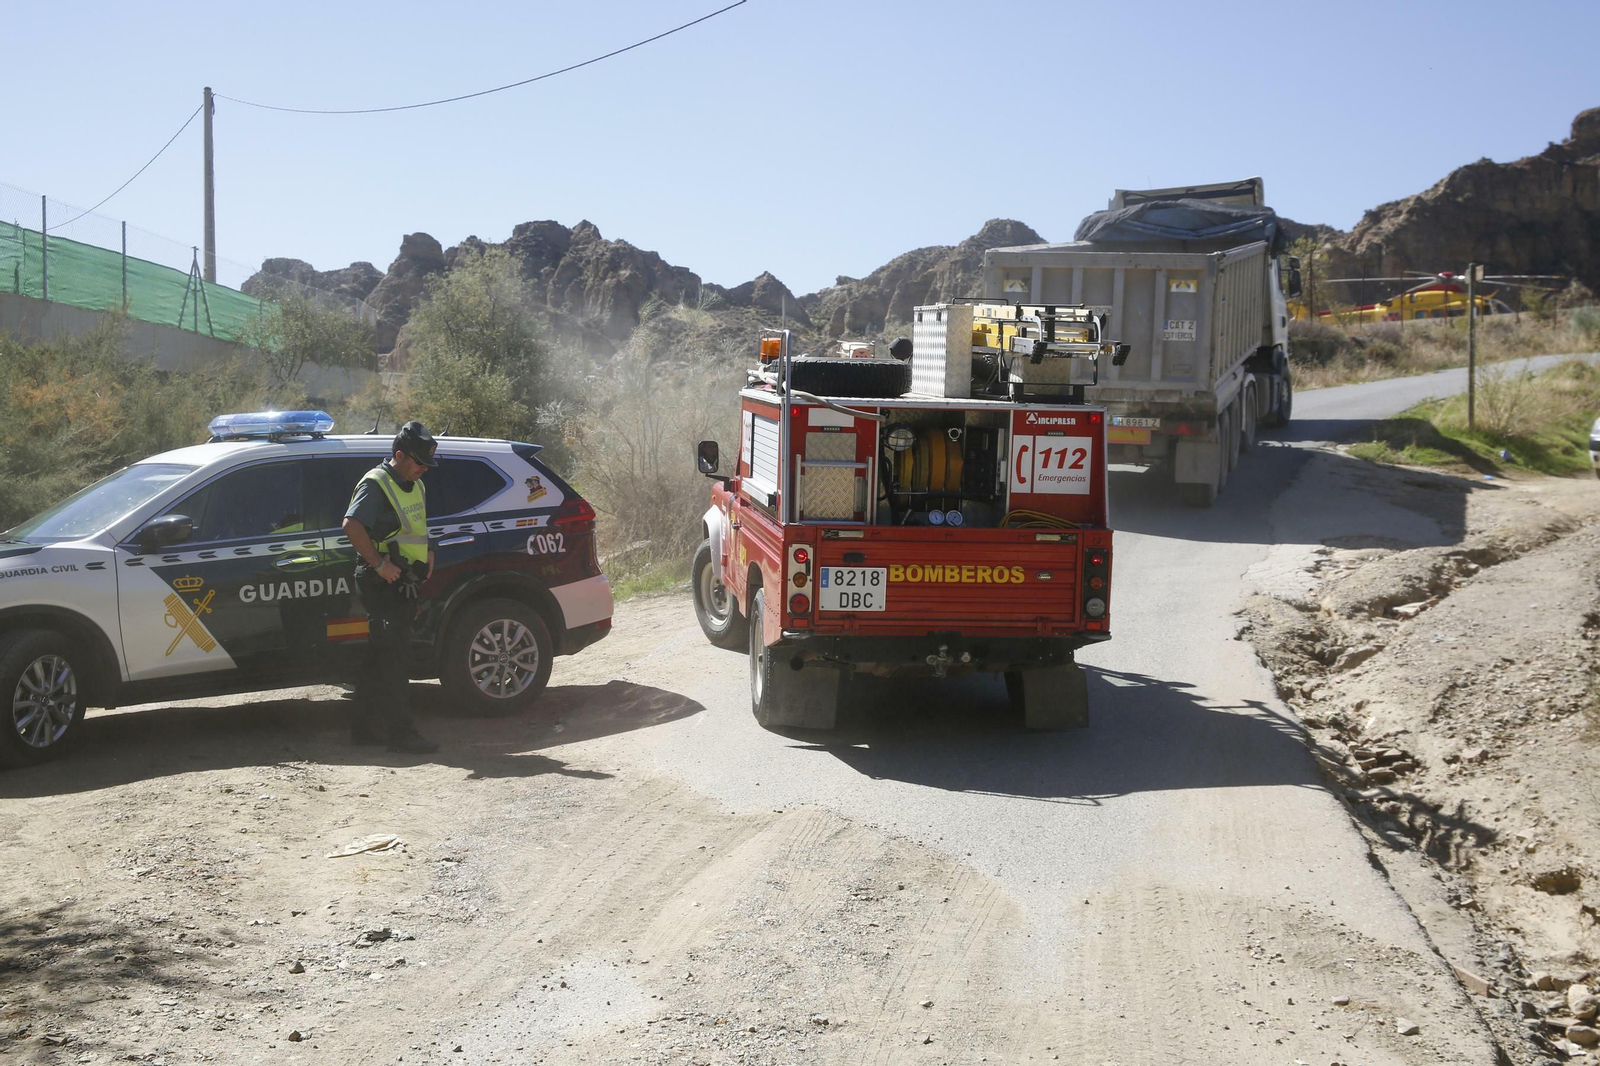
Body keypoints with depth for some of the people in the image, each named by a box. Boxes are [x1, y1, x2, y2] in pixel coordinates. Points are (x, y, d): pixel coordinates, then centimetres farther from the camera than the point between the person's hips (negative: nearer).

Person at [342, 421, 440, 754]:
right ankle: (401, 732, -7)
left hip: (404, 581, 9)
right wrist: (379, 564, -26)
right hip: (383, 582, -9)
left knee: (381, 657, 13)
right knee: (393, 658, -9)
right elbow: (352, 525, -26)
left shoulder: (414, 486, 16)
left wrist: (428, 553, 15)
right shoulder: (376, 484, -13)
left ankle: (365, 727, 21)